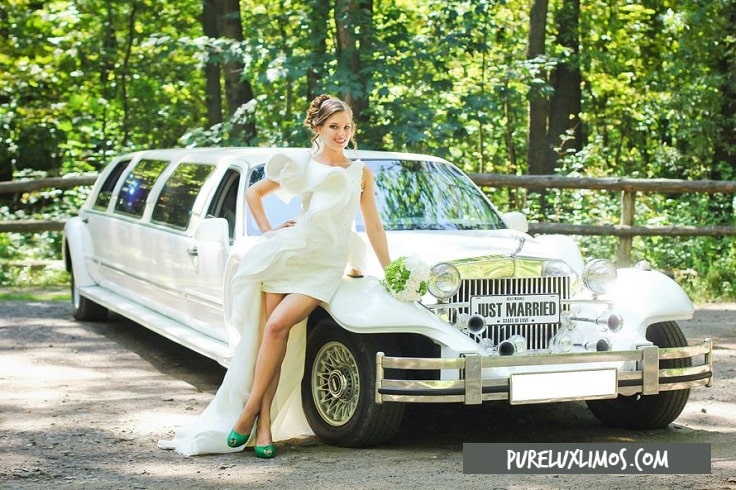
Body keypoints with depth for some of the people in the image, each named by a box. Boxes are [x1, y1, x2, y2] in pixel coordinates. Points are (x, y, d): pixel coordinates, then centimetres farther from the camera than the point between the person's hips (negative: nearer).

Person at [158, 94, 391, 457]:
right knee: (272, 332, -11)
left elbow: (374, 227, 19)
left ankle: (251, 413, -13)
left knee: (278, 326, -20)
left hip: (327, 264, -1)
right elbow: (253, 193, 22)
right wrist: (268, 232, 10)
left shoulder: (361, 173, 17)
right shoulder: (301, 163, 16)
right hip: (289, 251, 1)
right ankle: (264, 426, -9)